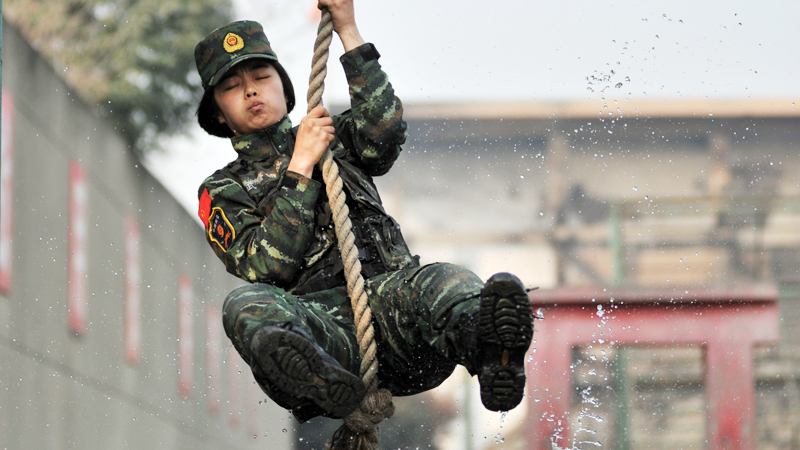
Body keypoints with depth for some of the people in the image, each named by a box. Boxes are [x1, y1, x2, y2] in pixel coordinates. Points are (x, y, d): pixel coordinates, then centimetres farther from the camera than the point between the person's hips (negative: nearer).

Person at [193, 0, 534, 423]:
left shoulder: (334, 136, 31)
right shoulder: (222, 193, 23)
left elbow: (384, 133, 5)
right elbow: (267, 266, 2)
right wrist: (301, 167, 1)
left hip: (391, 298, 1)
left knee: (443, 282, -33)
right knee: (245, 306, -34)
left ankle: (492, 355, -69)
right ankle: (319, 380, -67)